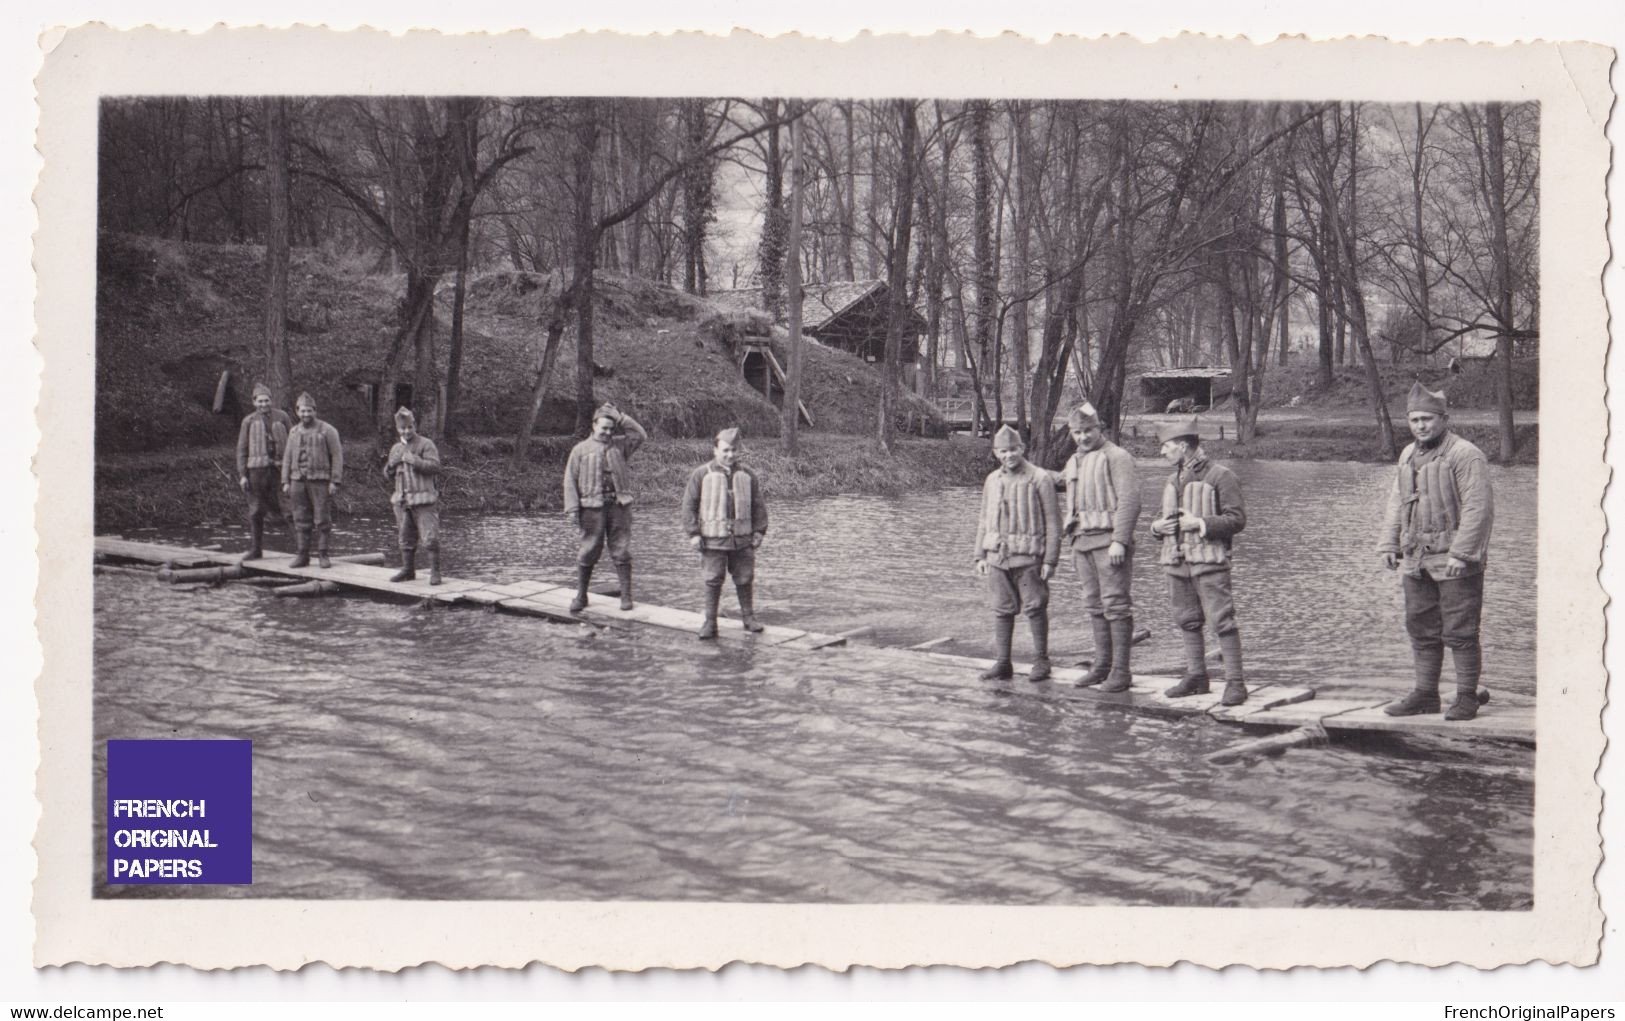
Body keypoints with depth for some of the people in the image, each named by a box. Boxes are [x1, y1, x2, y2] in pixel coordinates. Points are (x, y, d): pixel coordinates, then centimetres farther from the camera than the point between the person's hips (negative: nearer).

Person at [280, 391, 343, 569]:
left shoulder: (327, 431, -2)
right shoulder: (294, 431, 13)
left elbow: (337, 456, -5)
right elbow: (287, 458, 16)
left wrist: (335, 481, -11)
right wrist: (285, 481, 8)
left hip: (320, 481, -4)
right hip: (298, 481, 4)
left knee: (322, 520, -3)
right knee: (301, 520, 6)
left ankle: (323, 555, 4)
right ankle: (302, 555, 11)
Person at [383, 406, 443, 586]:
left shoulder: (425, 444, -2)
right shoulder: (396, 449, 16)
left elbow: (434, 466, -13)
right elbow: (388, 476, 19)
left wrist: (414, 460, -20)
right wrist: (391, 464, -2)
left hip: (423, 499, -6)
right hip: (402, 500, 6)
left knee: (430, 537, -9)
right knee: (406, 538, 11)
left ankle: (435, 572, -5)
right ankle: (408, 570, 22)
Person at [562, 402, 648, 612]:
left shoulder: (620, 445, 13)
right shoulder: (581, 450, 5)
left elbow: (640, 435, 1)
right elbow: (570, 480, 2)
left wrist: (620, 417, -2)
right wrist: (573, 508, -7)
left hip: (619, 505, 2)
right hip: (592, 507, -2)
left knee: (622, 551, 2)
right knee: (589, 552, 2)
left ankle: (626, 595, 6)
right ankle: (580, 595, 13)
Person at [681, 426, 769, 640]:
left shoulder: (747, 475, 7)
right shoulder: (701, 474, -2)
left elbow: (759, 504, 12)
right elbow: (689, 504, -2)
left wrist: (759, 530, 6)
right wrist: (693, 533, -7)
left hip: (742, 539, 3)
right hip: (713, 539, -3)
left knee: (744, 580, 9)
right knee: (713, 582, -1)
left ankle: (748, 617, 24)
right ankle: (710, 622, 5)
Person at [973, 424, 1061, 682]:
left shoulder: (1041, 479, -6)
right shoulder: (992, 480, 10)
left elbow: (1053, 522, -6)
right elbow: (984, 521, 16)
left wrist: (1050, 560, -11)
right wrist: (980, 556, 9)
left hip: (1028, 557, -5)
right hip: (997, 556, 5)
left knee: (1035, 608, 1)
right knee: (1002, 610, 7)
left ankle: (1041, 661, 11)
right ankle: (1002, 663, 13)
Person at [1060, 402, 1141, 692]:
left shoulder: (1117, 457, -6)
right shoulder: (1074, 462, 19)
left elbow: (1129, 500, -14)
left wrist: (1119, 541, -21)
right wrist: (1072, 537, 20)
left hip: (1109, 540, -8)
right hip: (1083, 541, 8)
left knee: (1115, 604, -7)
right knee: (1094, 606, 10)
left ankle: (1121, 671, -6)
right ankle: (1102, 664, 16)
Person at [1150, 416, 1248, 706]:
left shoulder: (1220, 476, -5)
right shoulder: (1173, 480, 18)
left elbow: (1237, 519, -9)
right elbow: (1166, 519, 28)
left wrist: (1199, 523, -17)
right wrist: (1157, 526, 5)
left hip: (1208, 562, -7)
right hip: (1177, 562, 7)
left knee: (1222, 621, -9)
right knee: (1187, 621, 10)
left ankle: (1236, 683, -8)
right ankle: (1195, 677, 19)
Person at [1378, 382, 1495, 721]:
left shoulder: (1465, 455, -10)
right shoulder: (1408, 456, 15)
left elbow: (1478, 508, -16)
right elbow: (1396, 503, 20)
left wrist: (1461, 554, -20)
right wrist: (1389, 544, 10)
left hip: (1455, 559, -8)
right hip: (1416, 560, 8)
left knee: (1460, 632, -3)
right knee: (1421, 630, 12)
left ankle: (1467, 697, 6)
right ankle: (1425, 694, 20)